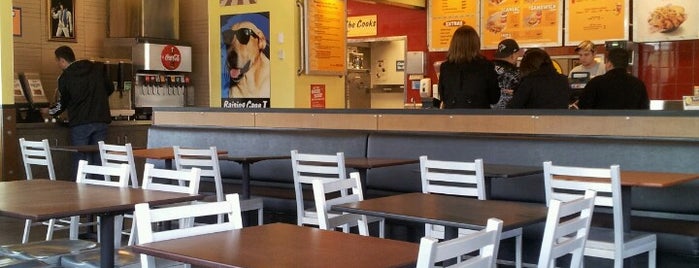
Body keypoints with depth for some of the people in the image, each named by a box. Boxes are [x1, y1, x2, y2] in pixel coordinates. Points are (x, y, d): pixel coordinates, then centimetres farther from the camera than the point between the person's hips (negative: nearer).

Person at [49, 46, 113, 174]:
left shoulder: (65, 77, -3)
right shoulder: (98, 69, 6)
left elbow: (63, 103, 5)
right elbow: (110, 88, 15)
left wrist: (51, 111, 25)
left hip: (80, 123, -3)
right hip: (100, 121, 4)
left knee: (80, 160, 3)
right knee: (98, 160, 8)